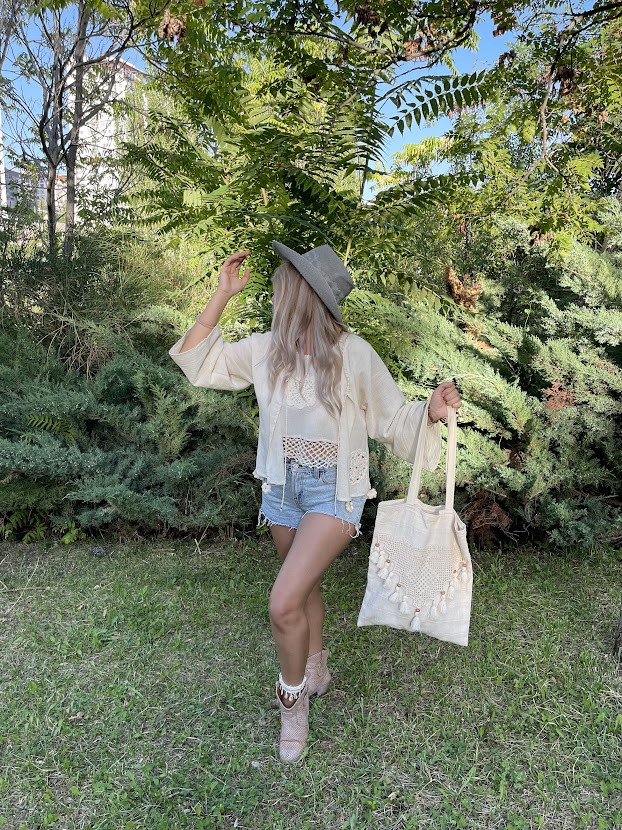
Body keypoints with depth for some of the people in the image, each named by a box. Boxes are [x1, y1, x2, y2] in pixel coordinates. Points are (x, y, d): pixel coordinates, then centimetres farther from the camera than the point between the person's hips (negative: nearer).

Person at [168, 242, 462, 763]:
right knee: (306, 586, 23)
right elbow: (196, 360, 1)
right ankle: (316, 669, 50)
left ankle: (293, 698, 16)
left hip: (334, 490, -5)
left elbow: (393, 419, -6)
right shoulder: (266, 349, -5)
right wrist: (223, 295, -6)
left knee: (284, 602, -15)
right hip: (283, 484, 5)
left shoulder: (355, 354, -17)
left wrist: (431, 412, -27)